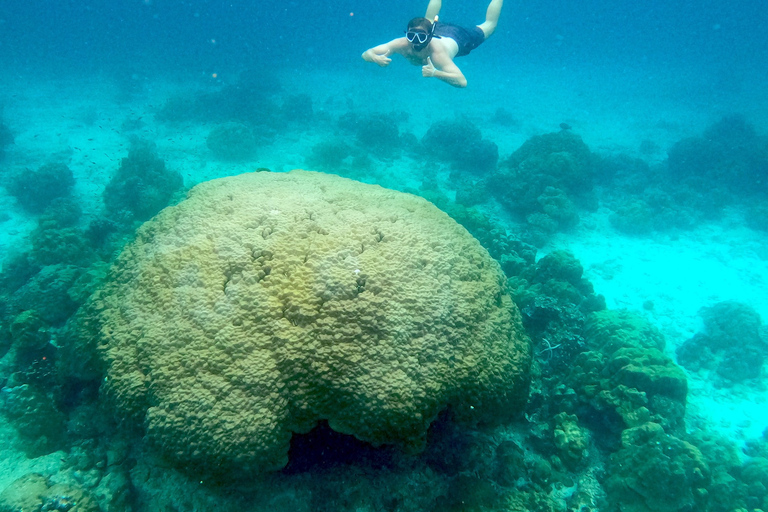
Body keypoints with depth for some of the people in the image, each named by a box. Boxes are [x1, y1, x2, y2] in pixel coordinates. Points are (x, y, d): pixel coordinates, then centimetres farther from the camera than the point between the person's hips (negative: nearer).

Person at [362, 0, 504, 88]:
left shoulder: (437, 54, -49)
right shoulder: (402, 44, -38)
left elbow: (462, 81, -58)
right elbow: (366, 54, -36)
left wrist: (435, 73, -69)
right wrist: (376, 58, -58)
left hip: (457, 39, -3)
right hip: (437, 30, 4)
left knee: (489, 24, 24)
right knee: (430, 20, 39)